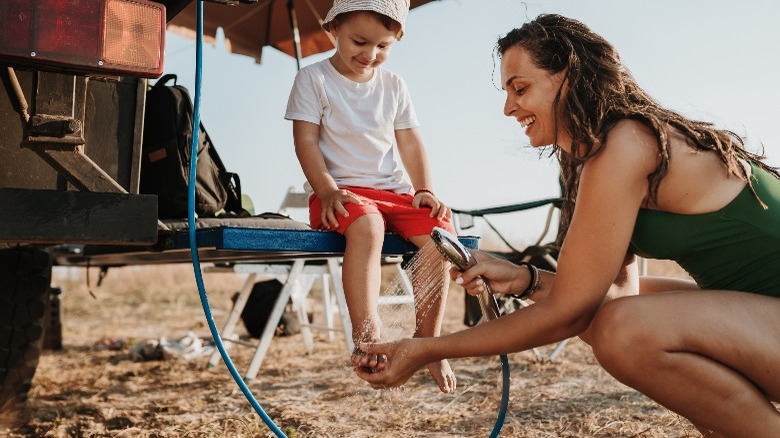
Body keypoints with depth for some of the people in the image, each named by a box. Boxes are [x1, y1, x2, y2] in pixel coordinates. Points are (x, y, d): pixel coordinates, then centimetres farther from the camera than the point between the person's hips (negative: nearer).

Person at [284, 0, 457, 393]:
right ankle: (367, 338, -36)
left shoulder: (394, 86, 15)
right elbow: (306, 140, -7)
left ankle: (427, 339, -9)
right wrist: (327, 191, -20)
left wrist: (424, 190, -1)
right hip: (341, 191, -5)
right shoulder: (313, 79, 1)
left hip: (394, 190, 5)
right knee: (366, 225, -38)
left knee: (439, 233, -20)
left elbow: (409, 142, 14)